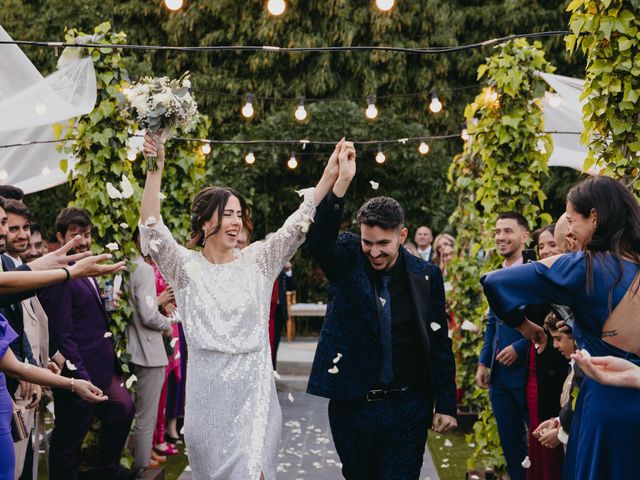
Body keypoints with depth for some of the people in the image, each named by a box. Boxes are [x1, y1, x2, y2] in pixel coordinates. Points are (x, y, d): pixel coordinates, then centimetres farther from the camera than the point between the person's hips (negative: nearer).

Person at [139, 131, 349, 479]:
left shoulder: (257, 261, 3)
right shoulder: (186, 266, -2)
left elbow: (297, 225, -5)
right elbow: (151, 229, -16)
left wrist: (330, 175, -16)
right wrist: (156, 168, -27)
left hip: (253, 388, 1)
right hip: (207, 390, 0)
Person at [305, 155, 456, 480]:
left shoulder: (426, 276, -3)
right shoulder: (347, 261, -4)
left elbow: (440, 344, 2)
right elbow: (317, 241, -26)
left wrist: (445, 406, 1)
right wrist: (341, 183, -36)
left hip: (407, 407, -1)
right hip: (351, 405, 1)